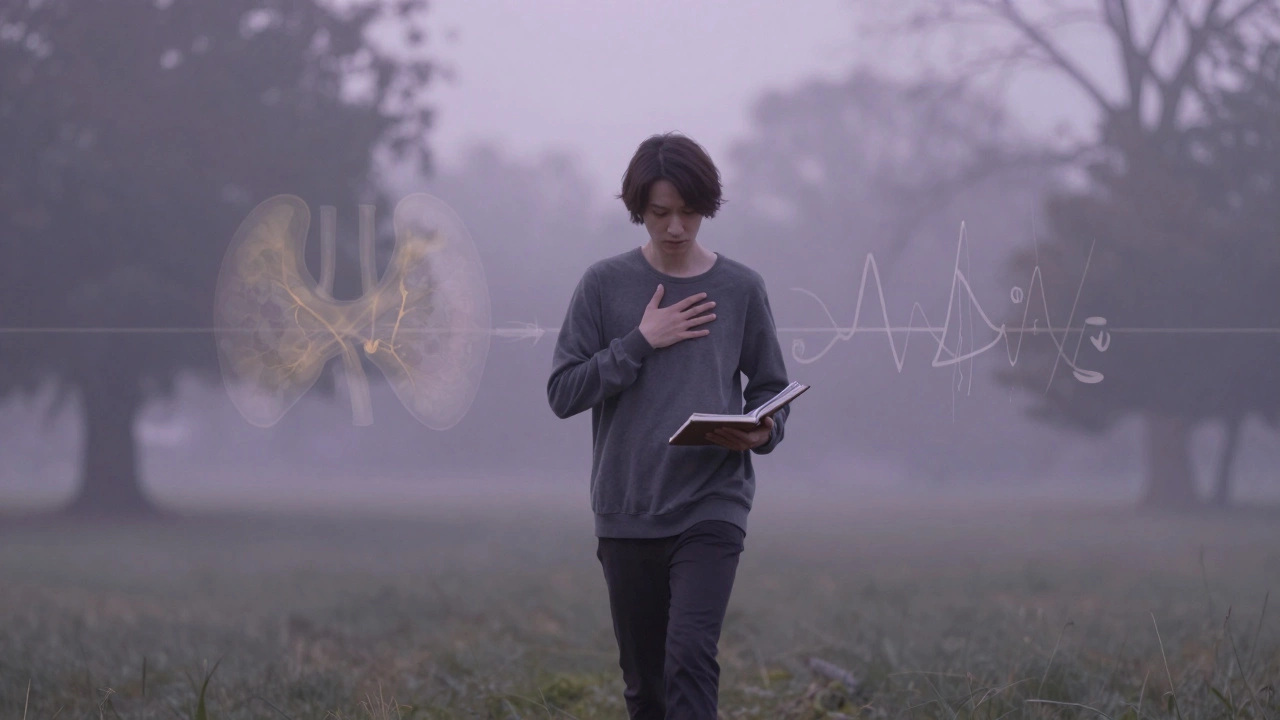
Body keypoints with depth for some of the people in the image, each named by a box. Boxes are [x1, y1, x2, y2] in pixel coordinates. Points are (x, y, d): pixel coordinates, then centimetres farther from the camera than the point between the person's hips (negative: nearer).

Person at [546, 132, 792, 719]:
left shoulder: (741, 289, 3)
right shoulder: (605, 285, 2)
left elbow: (771, 389, 11)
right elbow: (562, 393, -2)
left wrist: (763, 432, -12)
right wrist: (640, 342, -11)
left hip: (711, 509, -2)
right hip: (626, 511, 2)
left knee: (690, 658, -19)